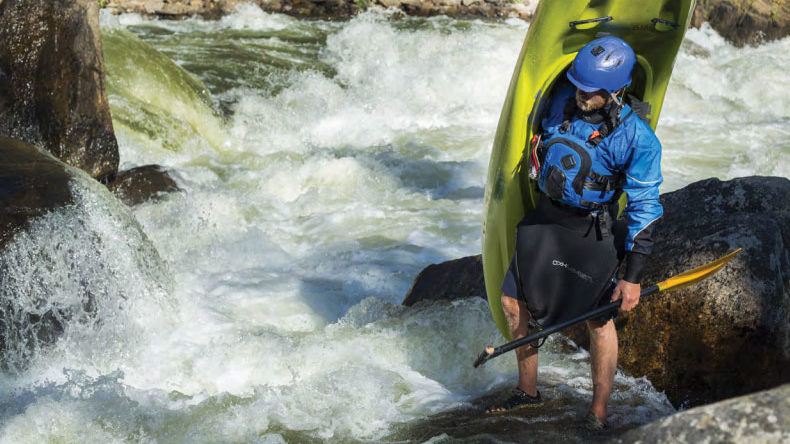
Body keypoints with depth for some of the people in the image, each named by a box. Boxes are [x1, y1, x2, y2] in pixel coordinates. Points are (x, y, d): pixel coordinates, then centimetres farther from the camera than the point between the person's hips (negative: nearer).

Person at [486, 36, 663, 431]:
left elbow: (644, 209, -15)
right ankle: (528, 390, 26)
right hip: (546, 219, 5)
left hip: (593, 232, -5)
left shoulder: (638, 139, -20)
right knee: (512, 301, 8)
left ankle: (598, 413, 13)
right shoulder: (563, 102, -8)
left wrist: (633, 276, -17)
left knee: (598, 322, -1)